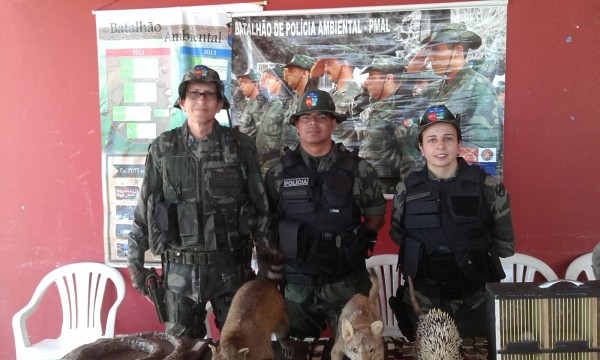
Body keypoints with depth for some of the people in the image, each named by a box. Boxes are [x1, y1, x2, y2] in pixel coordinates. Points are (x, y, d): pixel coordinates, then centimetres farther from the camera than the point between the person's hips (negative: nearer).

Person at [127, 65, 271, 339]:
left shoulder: (240, 146, -5)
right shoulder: (163, 148, -2)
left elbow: (260, 205, 0)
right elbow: (145, 207, 4)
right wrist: (135, 261, 5)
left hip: (230, 267, 0)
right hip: (180, 269, 1)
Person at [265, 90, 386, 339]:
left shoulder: (359, 170, -3)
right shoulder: (279, 174, -1)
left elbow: (375, 217, 8)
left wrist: (356, 242, -3)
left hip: (347, 284, -1)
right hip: (296, 285, 1)